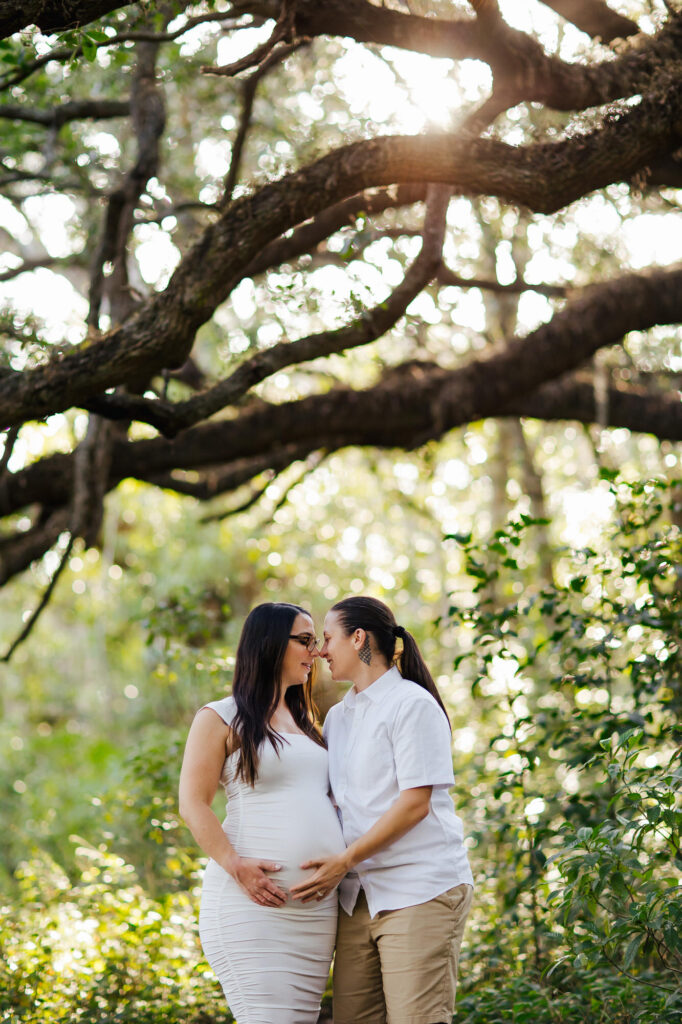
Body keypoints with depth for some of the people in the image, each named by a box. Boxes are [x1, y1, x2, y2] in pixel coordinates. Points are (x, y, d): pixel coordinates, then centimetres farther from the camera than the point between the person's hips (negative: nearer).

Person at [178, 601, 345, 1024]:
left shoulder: (305, 722, 22)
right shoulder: (221, 718, 2)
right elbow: (194, 805, -5)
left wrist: (340, 862, 7)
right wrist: (236, 867, -19)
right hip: (254, 900, -7)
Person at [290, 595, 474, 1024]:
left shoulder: (412, 704, -5)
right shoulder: (338, 716, 19)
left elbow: (414, 803, -12)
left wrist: (344, 861, -15)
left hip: (421, 891, -7)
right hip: (359, 895, 7)